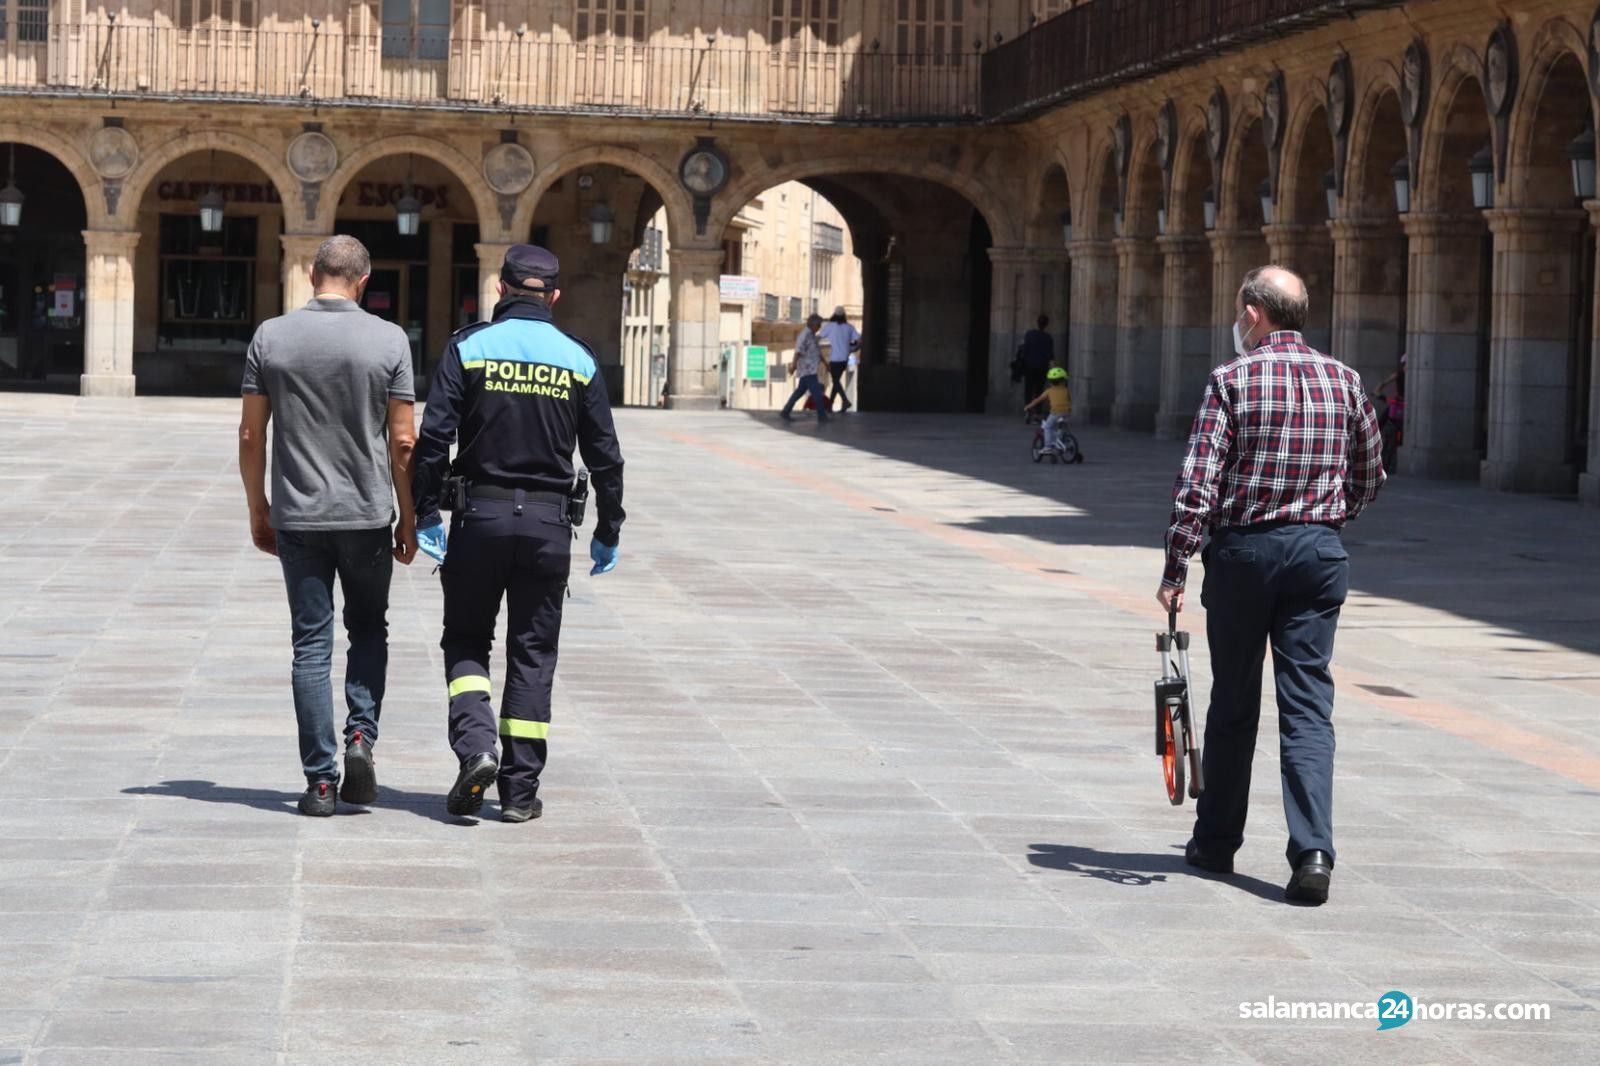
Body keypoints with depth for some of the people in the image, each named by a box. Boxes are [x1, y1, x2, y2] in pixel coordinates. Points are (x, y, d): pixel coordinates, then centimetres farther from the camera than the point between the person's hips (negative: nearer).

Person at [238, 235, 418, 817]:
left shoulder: (271, 336, -1)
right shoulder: (388, 339, -5)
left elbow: (251, 434, 0)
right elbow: (403, 442, -5)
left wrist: (258, 509, 11)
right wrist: (408, 517, 6)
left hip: (298, 514, 1)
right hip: (367, 514, -1)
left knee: (311, 645, 5)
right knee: (368, 631, 18)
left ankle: (321, 781, 3)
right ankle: (361, 735, -3)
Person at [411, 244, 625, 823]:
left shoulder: (468, 347, -3)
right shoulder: (579, 361, 3)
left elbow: (434, 438, -9)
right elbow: (605, 457, 5)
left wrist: (426, 514, -3)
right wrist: (608, 533, 14)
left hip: (480, 514, -1)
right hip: (548, 520, 1)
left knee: (466, 640, 13)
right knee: (533, 653, 8)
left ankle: (474, 746, -11)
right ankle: (520, 790, 8)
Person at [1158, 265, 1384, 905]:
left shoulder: (1233, 380, -7)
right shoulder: (1344, 380, 5)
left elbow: (1197, 484, -12)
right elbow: (1369, 476, 13)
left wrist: (1175, 570, -8)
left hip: (1243, 550, -2)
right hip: (1320, 553, 2)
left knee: (1233, 703, 11)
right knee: (1308, 705, 0)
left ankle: (1216, 841, 24)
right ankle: (1313, 852, -15)